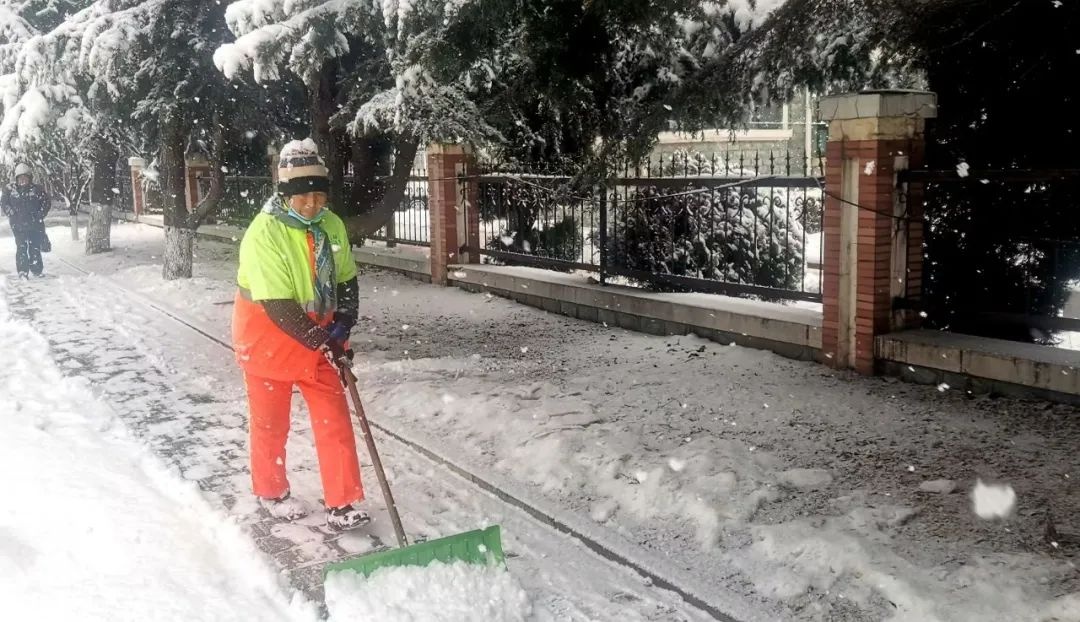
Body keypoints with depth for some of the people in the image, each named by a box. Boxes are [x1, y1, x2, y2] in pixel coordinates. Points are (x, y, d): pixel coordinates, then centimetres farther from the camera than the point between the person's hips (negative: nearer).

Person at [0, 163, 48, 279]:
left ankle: (37, 271, 12)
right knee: (21, 248, -3)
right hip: (18, 226, 0)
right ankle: (22, 272, -1)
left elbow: (45, 202, 5)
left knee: (35, 248, 3)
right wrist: (12, 215, -5)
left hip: (35, 226, 0)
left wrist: (39, 216, -5)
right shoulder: (10, 190, 5)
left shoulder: (37, 189, 3)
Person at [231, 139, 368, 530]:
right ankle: (271, 492, 34)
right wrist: (326, 344, -29)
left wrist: (341, 327, -9)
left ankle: (342, 504, 9)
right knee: (271, 422, 12)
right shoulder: (264, 233, -25)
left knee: (335, 419, 1)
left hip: (320, 338, 5)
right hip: (268, 339, -5)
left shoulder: (331, 225, -5)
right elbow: (278, 307, -28)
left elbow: (346, 280, 6)